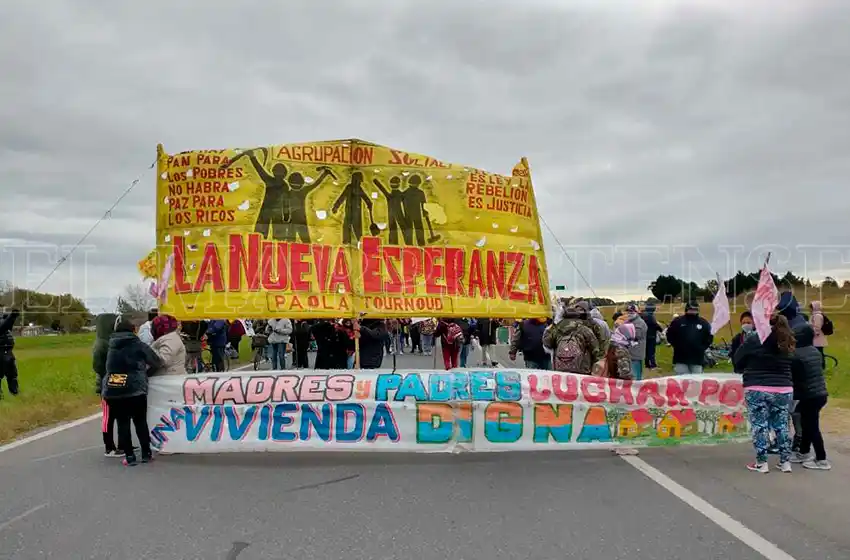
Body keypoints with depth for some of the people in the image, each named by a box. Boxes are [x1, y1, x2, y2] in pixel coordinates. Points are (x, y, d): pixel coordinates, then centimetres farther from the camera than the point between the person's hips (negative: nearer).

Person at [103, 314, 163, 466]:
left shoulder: (112, 346, 10)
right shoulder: (139, 346, -4)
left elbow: (108, 367, 19)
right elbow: (158, 363, 2)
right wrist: (146, 368, 26)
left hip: (112, 391, 3)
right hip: (135, 390, -3)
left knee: (122, 423, 7)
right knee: (140, 421, 11)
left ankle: (129, 456, 8)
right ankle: (146, 453, 17)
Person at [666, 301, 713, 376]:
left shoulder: (703, 323, 7)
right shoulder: (677, 321, 1)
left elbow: (709, 337, 14)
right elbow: (669, 335, 5)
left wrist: (702, 348, 5)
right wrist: (676, 346, -1)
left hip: (697, 358, 2)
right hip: (681, 358, -2)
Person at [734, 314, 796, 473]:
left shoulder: (754, 341, -9)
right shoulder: (788, 345, 4)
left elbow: (738, 360, 1)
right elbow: (791, 367, 16)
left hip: (757, 390, -4)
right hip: (783, 390, 4)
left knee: (760, 426, 3)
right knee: (781, 425, 12)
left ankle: (761, 463, 6)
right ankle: (785, 462, 17)